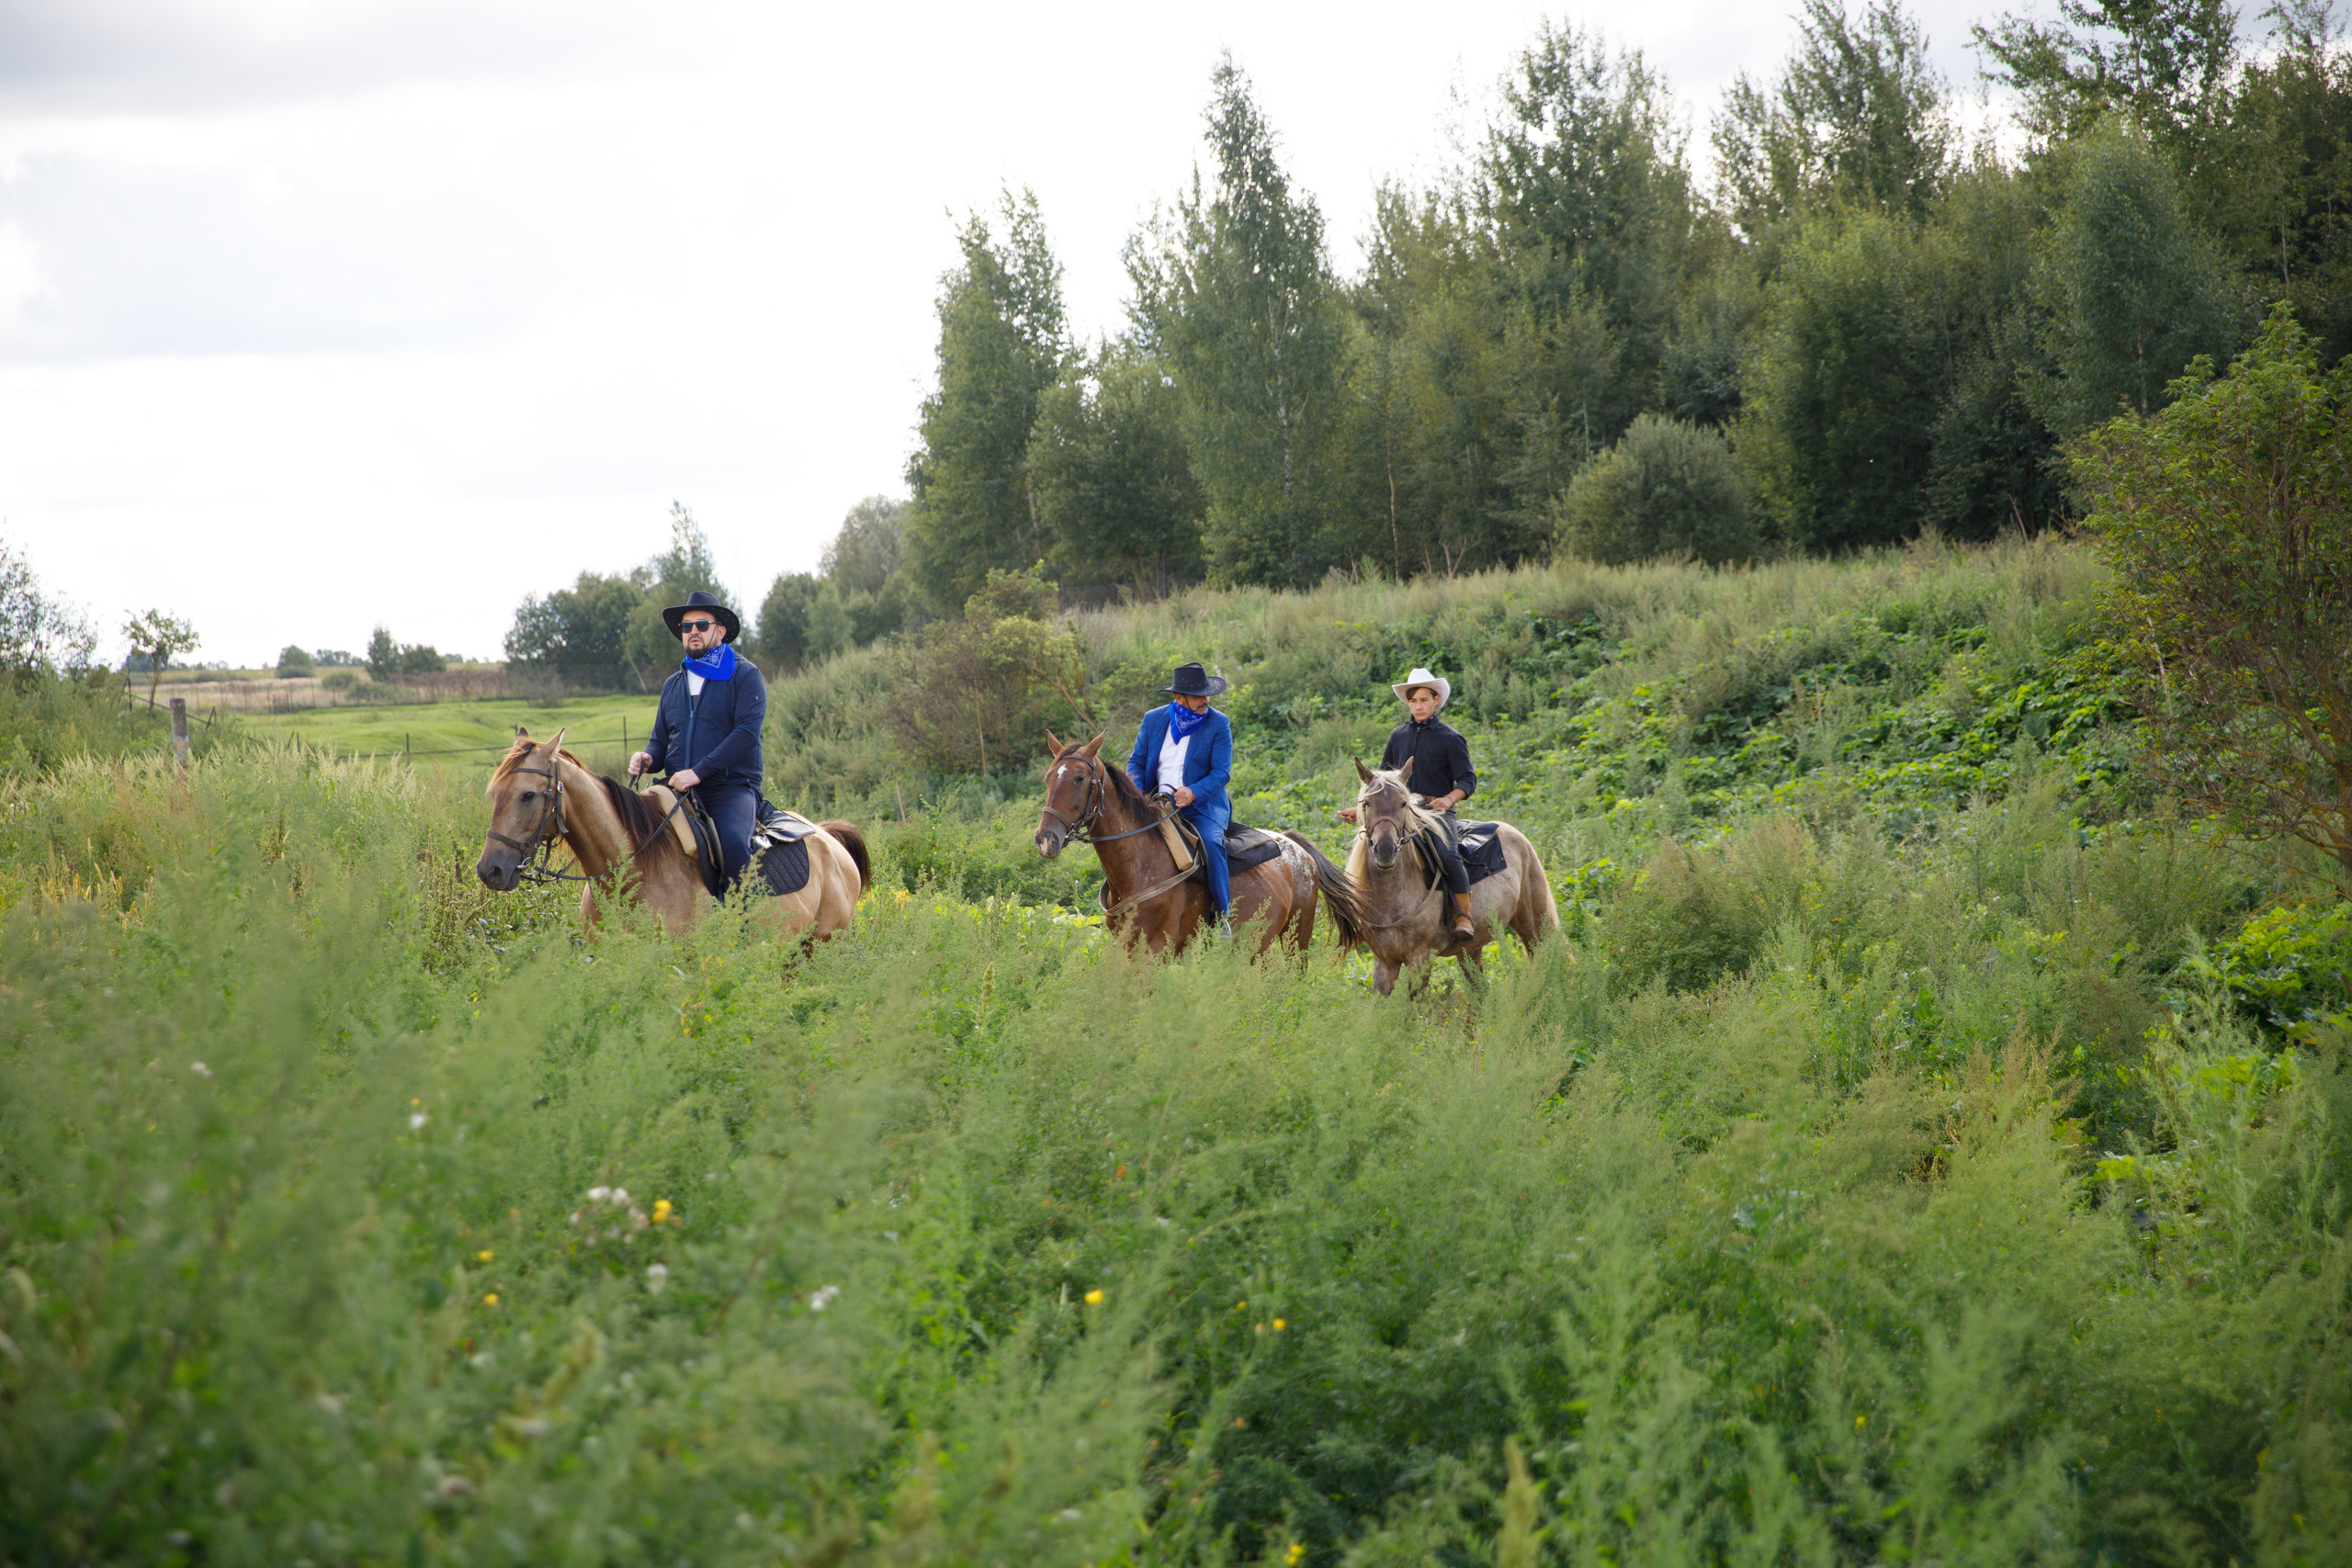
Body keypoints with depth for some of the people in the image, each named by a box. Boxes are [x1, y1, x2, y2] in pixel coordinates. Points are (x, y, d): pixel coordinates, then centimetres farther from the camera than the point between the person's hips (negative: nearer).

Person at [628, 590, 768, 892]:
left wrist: (698, 771, -19)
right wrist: (647, 760, 1)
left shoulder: (745, 675, 2)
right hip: (679, 791, 6)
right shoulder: (673, 685, 21)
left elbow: (748, 731, -12)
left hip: (732, 788, -6)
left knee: (733, 842, -34)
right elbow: (661, 740, 27)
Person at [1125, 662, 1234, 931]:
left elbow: (1221, 772, -9)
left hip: (1203, 805, -4)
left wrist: (1194, 793, -27)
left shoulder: (1219, 724, -3)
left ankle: (1220, 916, -22)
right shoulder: (1153, 720, 7)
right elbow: (1136, 762, 10)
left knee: (1211, 842, -31)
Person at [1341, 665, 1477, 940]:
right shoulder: (1398, 736, 16)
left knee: (1447, 855, -31)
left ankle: (1464, 916, -18)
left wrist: (1449, 799, -21)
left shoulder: (1450, 738, 2)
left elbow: (1467, 779, -2)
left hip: (1438, 812, -5)